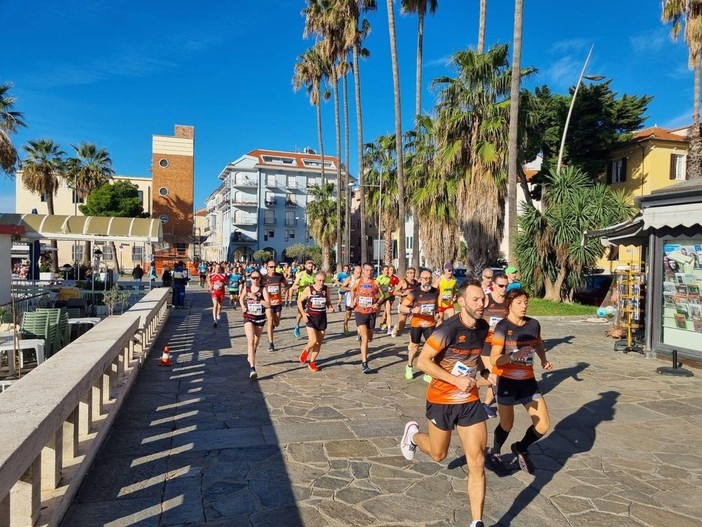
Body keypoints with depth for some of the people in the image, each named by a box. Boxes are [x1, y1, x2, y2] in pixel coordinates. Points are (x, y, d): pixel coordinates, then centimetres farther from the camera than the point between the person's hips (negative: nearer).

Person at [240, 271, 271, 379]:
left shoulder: (263, 290, -8)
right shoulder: (247, 289, 1)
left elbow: (268, 305, -18)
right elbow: (241, 298, 23)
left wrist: (256, 298, -25)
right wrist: (243, 306, 5)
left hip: (260, 318, 1)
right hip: (248, 318, 0)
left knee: (256, 342, 15)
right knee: (250, 341, -16)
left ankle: (250, 356, 46)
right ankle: (252, 368, -24)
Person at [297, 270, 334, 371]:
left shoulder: (326, 289, -1)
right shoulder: (309, 289, -9)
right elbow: (299, 301, 0)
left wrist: (330, 308, -12)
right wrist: (303, 314, -10)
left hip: (322, 318, 4)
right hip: (311, 317, -3)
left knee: (319, 343, 7)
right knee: (313, 341, -16)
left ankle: (312, 362, 25)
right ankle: (306, 350, 19)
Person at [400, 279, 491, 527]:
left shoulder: (482, 327, -3)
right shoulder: (448, 329, -25)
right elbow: (422, 361, -23)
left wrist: (482, 373, 0)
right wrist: (456, 380, -27)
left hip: (470, 401, 5)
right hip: (442, 400, -5)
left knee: (477, 462, 1)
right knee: (438, 455, 16)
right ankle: (413, 433, 47)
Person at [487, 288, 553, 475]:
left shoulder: (534, 324, -2)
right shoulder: (502, 327, -17)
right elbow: (494, 359, -24)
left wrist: (544, 360, 4)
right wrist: (514, 356, -40)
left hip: (528, 381, 4)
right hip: (507, 381, -4)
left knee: (543, 426, 1)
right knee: (507, 424, 12)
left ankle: (521, 448, 30)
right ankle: (494, 452, 42)